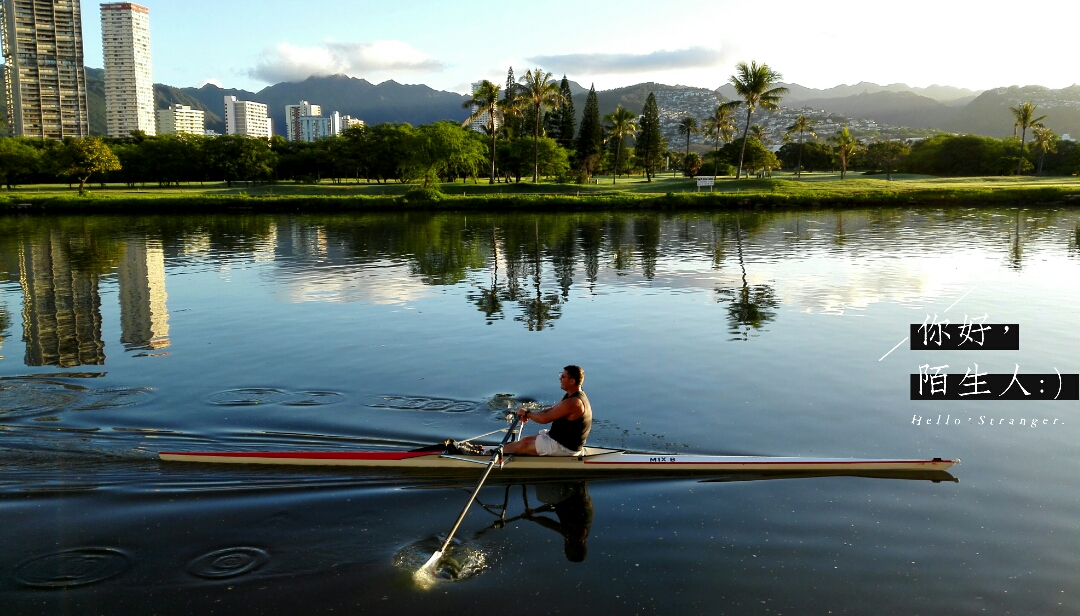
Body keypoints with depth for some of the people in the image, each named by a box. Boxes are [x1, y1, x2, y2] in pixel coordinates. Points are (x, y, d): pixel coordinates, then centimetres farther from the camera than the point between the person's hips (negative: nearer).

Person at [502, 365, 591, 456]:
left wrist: (527, 413, -5)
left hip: (565, 448, -10)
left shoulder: (572, 403, -27)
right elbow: (552, 410, 15)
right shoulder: (573, 396, 6)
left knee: (523, 446, -1)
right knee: (526, 440, 12)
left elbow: (544, 418, -22)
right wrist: (530, 414, 4)